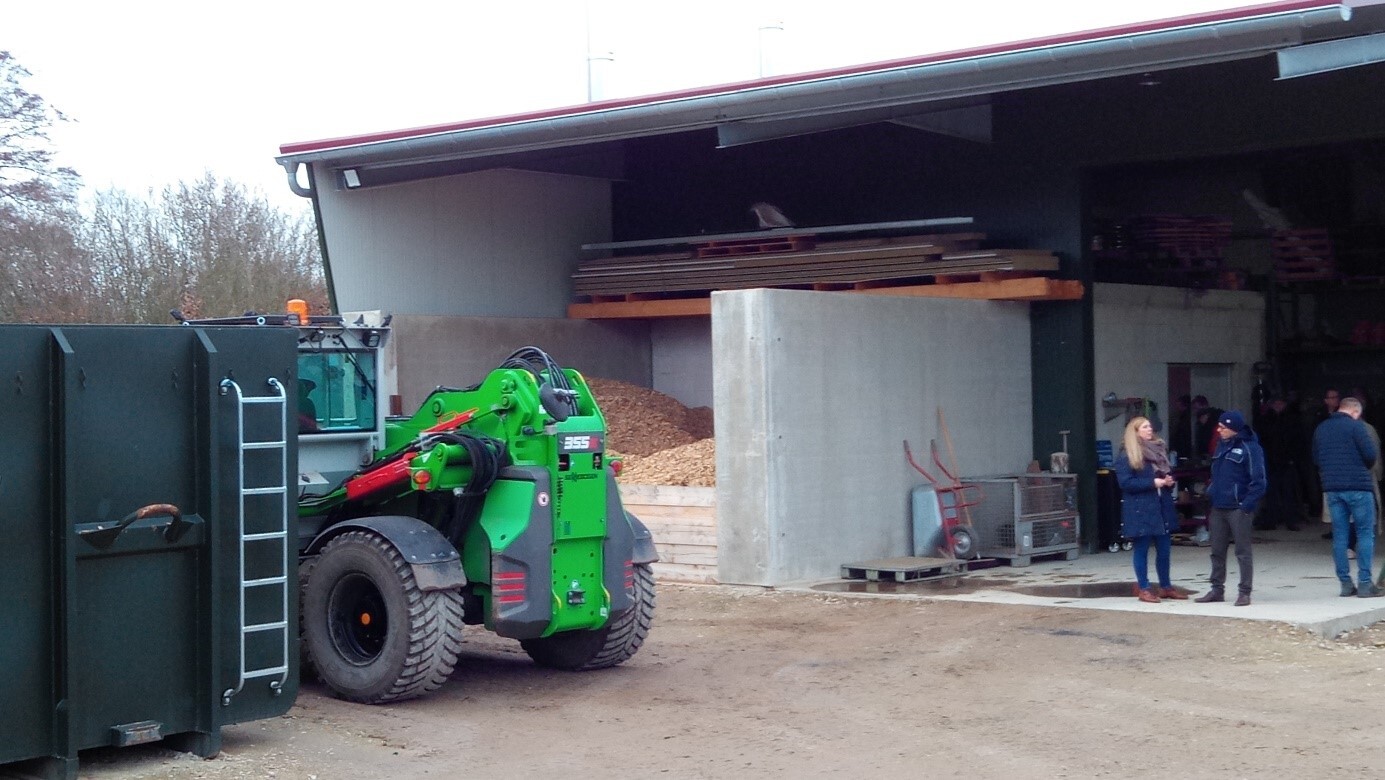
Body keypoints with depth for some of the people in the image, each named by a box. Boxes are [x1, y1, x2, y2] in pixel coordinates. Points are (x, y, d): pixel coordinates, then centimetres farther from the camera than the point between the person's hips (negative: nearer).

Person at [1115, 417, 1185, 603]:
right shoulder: (1127, 457, -7)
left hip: (1162, 507, 6)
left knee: (1164, 548, 9)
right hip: (1140, 510, -6)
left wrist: (1169, 482, 0)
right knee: (1142, 549, 1)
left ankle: (1165, 586, 20)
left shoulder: (1160, 450, 14)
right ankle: (1143, 588, 9)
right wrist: (1153, 483, -19)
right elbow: (1126, 483, -15)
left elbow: (1167, 474, 23)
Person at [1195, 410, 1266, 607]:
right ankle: (1217, 589, 21)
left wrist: (1247, 505, -18)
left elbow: (1258, 480, -14)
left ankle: (1244, 592, 4)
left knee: (1242, 551, -1)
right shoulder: (1222, 446, 12)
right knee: (1217, 551, 12)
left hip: (1238, 508, -8)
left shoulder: (1249, 448, -11)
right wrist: (1211, 494, 10)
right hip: (1218, 508, 8)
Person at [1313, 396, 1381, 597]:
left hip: (1332, 488, 5)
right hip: (1358, 487, -5)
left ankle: (1345, 583, 8)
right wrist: (1366, 465, 8)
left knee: (1340, 536, 8)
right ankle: (1364, 583, -2)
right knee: (1365, 533, 2)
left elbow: (1316, 459, 17)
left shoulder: (1321, 428, 12)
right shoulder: (1355, 426, -8)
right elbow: (1371, 454, -13)